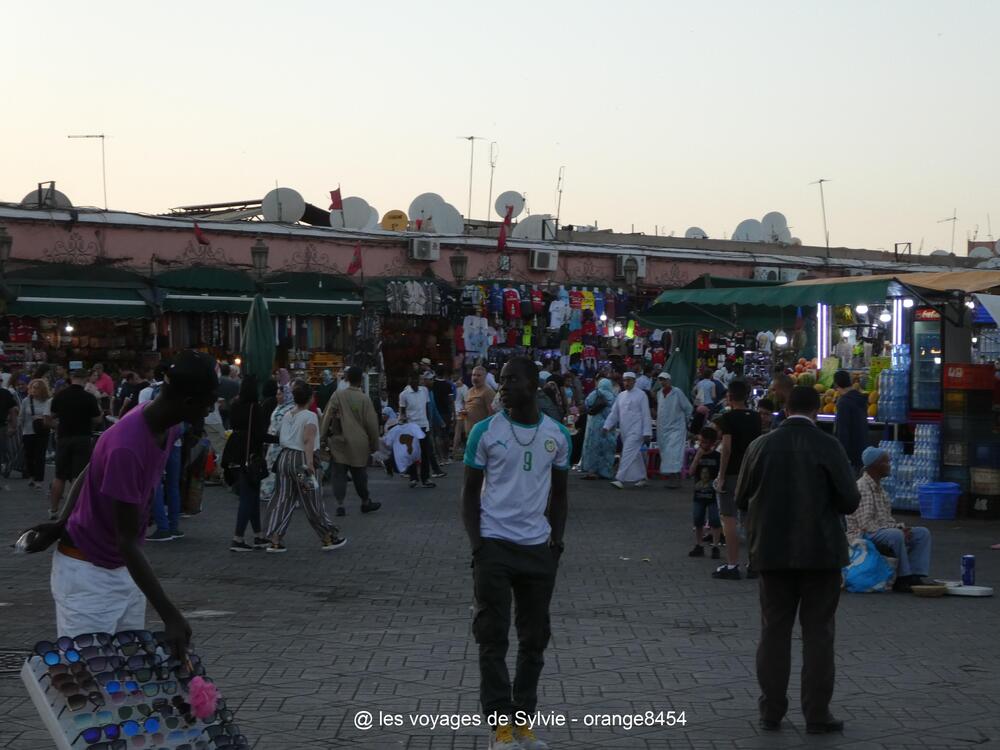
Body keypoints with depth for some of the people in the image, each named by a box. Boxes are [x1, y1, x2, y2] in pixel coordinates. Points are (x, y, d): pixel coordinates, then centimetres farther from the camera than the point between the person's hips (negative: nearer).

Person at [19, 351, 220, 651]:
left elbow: (88, 473, 7)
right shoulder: (126, 446, -31)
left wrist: (63, 524, -5)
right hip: (87, 574, -8)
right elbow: (128, 541, -28)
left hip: (126, 569, 8)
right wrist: (170, 615, -31)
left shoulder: (168, 428, -3)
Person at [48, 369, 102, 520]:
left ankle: (53, 510, 16)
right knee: (79, 478, 0)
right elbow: (97, 420, -8)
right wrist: (98, 408, 11)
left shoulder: (59, 396, 0)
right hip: (83, 438, -4)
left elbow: (53, 414, 13)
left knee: (60, 477, 12)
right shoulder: (89, 398, -13)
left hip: (63, 438, 4)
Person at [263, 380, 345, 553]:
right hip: (301, 459, -6)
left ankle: (275, 540, 1)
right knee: (312, 502, 3)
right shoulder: (310, 417, -9)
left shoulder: (287, 416, 12)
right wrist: (310, 464, -26)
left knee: (283, 499, 7)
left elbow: (282, 439, 15)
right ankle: (329, 538, 15)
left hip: (285, 457, 6)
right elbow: (308, 440, -20)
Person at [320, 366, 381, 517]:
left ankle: (340, 504, -4)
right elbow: (371, 424, -3)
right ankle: (365, 502, 26)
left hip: (339, 442, 1)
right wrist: (374, 445, 7)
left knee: (339, 473, 4)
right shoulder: (364, 399, -7)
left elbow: (327, 417, -5)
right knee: (359, 474, 12)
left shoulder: (337, 396, -5)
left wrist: (322, 437, 2)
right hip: (358, 444, -1)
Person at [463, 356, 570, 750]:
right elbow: (470, 491, 1)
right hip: (494, 544, -3)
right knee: (493, 636, -2)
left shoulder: (557, 435, 4)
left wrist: (556, 540, 3)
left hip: (539, 548, 3)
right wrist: (476, 544, -8)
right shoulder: (485, 431, -3)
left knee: (535, 638, 8)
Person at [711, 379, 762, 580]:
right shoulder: (755, 418, 8)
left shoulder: (729, 418, -12)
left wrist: (721, 476, -14)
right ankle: (755, 565, 13)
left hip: (732, 473, -6)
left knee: (729, 518, -2)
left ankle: (732, 565, -3)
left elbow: (727, 447, -17)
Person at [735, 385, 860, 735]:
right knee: (817, 631, 5)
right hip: (820, 551, -2)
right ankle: (817, 714, 6)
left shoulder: (761, 446, -2)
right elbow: (849, 501, -9)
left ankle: (771, 710, 14)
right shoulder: (828, 447, -9)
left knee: (774, 630, 10)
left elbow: (741, 499, 5)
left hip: (773, 550, 2)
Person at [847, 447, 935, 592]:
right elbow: (866, 525, -23)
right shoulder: (862, 487, -17)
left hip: (882, 532, 10)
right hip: (862, 537, -10)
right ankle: (903, 579, -24)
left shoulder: (878, 486, 14)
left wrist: (900, 527, -2)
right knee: (896, 535, -37)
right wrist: (897, 529, -20)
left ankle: (916, 575, -12)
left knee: (922, 533, 0)